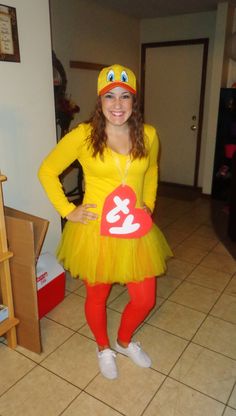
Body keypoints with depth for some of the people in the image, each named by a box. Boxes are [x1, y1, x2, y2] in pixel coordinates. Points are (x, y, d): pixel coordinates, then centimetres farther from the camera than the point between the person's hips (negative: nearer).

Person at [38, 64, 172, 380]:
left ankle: (125, 341, 47)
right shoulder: (83, 135, -12)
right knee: (97, 297, 17)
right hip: (95, 232, -3)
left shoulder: (148, 135, -2)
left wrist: (148, 204, 10)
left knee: (145, 300, 13)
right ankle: (103, 348, 49)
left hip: (135, 232, 3)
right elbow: (47, 171, -2)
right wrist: (67, 211, -6)